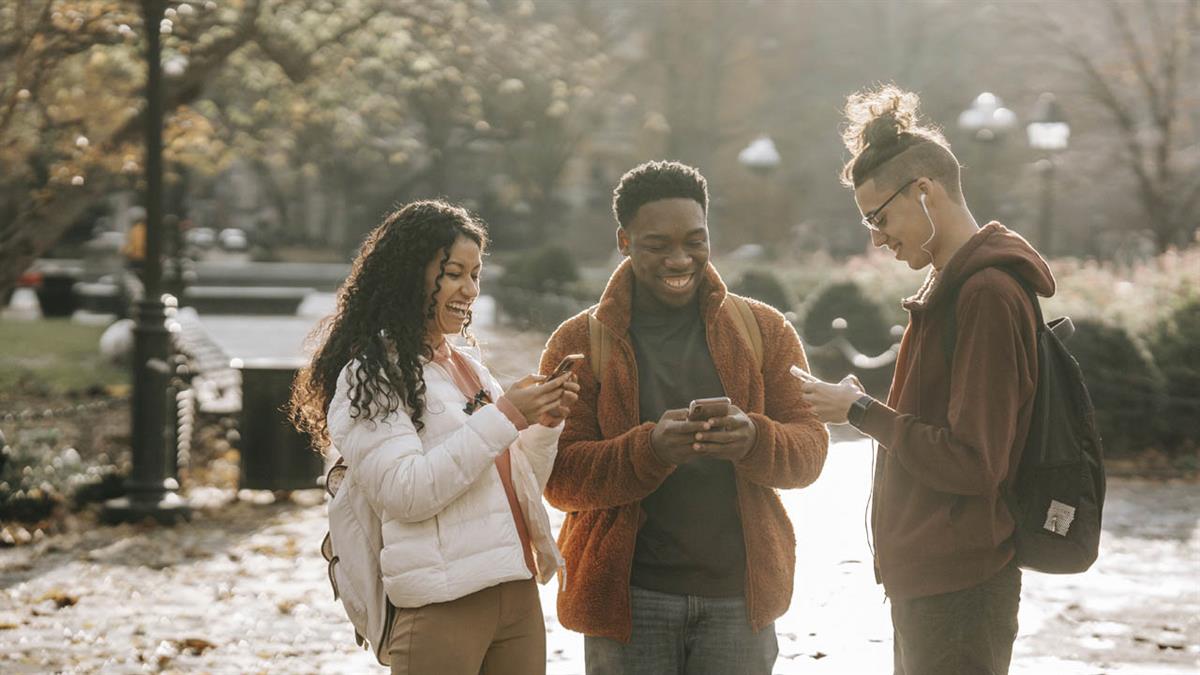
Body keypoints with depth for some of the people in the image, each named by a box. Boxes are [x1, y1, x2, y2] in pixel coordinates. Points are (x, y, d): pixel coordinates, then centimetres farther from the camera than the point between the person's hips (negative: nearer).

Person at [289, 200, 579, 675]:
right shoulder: (370, 374, -5)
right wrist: (503, 419, -17)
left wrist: (544, 424, 2)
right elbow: (405, 493, -17)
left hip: (519, 595, 7)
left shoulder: (468, 367, 17)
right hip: (441, 608, -7)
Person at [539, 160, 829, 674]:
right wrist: (650, 448, -22)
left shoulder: (764, 330, 9)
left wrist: (754, 440, -19)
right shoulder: (579, 343, 2)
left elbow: (809, 448, 4)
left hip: (740, 595, 2)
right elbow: (560, 477, -5)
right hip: (629, 597, -2)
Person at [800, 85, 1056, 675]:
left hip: (959, 592, -10)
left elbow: (973, 463, -21)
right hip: (927, 581, 10)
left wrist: (862, 412, -13)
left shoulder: (988, 295, -18)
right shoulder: (953, 285, 14)